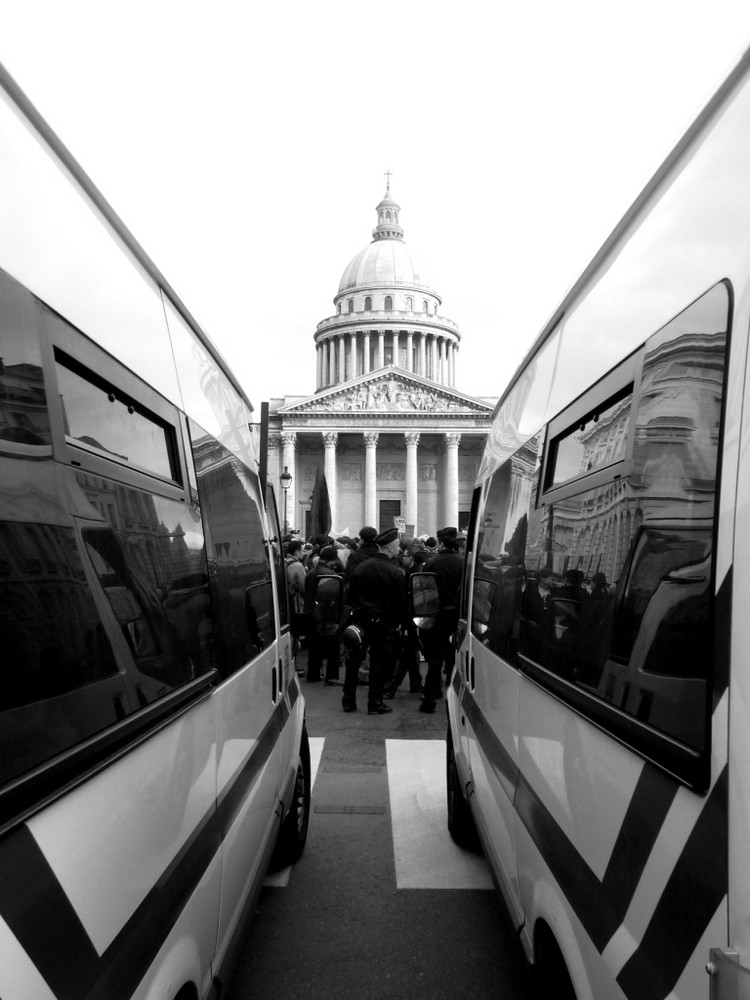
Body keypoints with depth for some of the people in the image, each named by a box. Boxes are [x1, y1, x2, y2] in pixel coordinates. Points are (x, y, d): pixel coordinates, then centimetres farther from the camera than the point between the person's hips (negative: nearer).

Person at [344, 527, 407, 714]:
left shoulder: (361, 567, 0)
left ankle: (348, 701, 20)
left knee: (353, 661, 13)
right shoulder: (396, 572, -13)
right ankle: (375, 704, 13)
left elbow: (351, 594, 6)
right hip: (384, 624, -4)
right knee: (379, 664, 7)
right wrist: (400, 623, 1)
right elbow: (401, 601, -11)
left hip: (360, 620, 4)